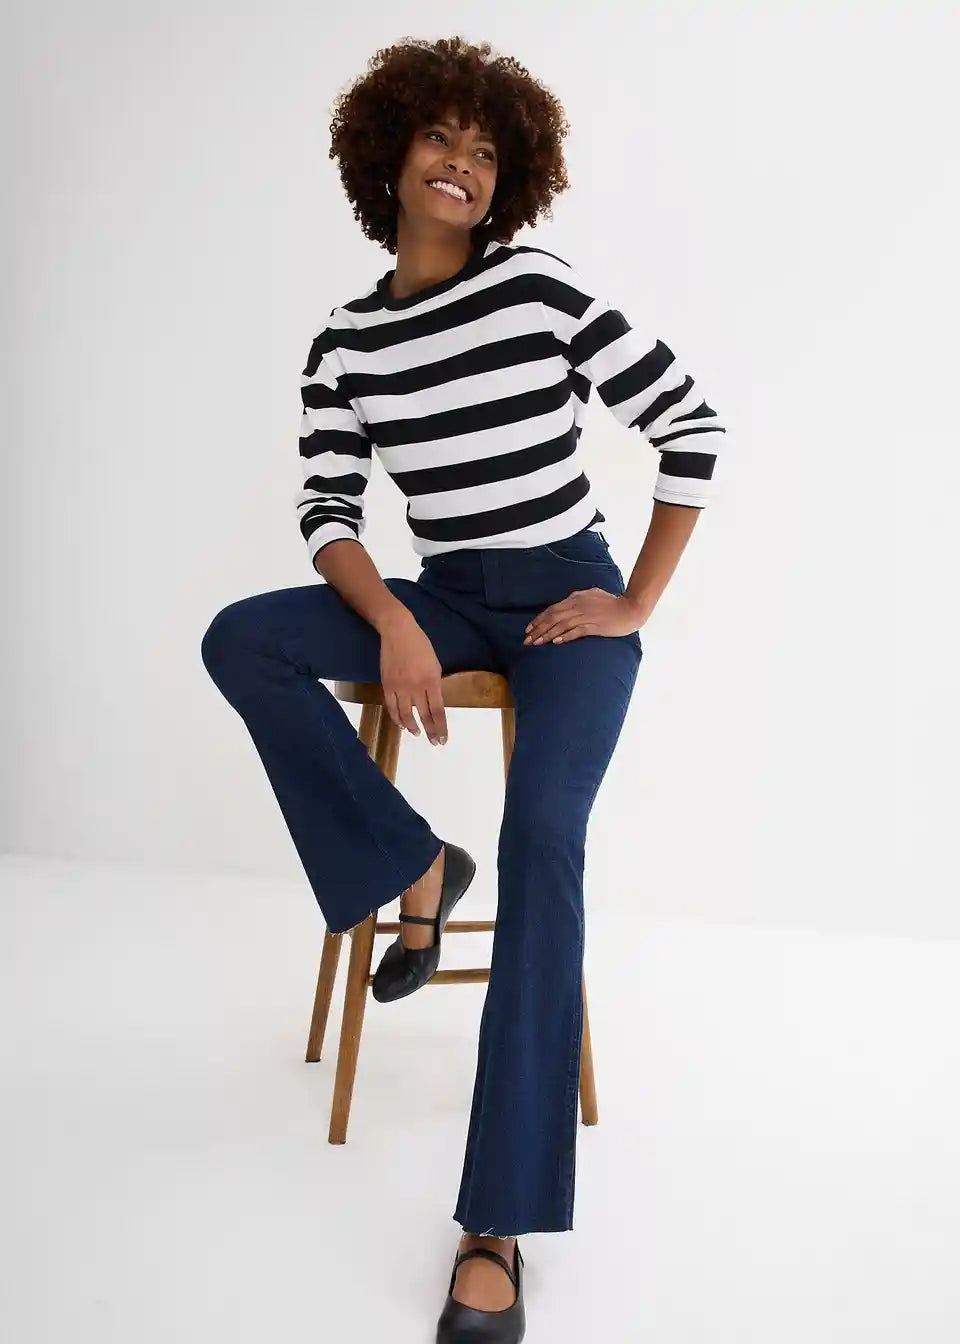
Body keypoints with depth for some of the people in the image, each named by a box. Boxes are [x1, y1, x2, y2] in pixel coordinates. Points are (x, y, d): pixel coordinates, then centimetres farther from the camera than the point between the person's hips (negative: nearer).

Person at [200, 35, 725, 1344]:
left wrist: (636, 605, -7)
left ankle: (498, 1229, -25)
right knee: (239, 640, -20)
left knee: (542, 839, -27)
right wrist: (391, 623, -22)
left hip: (567, 597, -4)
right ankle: (418, 869, -3)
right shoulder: (346, 342, 4)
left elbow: (693, 427, -5)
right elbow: (328, 511, -2)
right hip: (444, 599, 4)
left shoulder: (545, 290, -7)